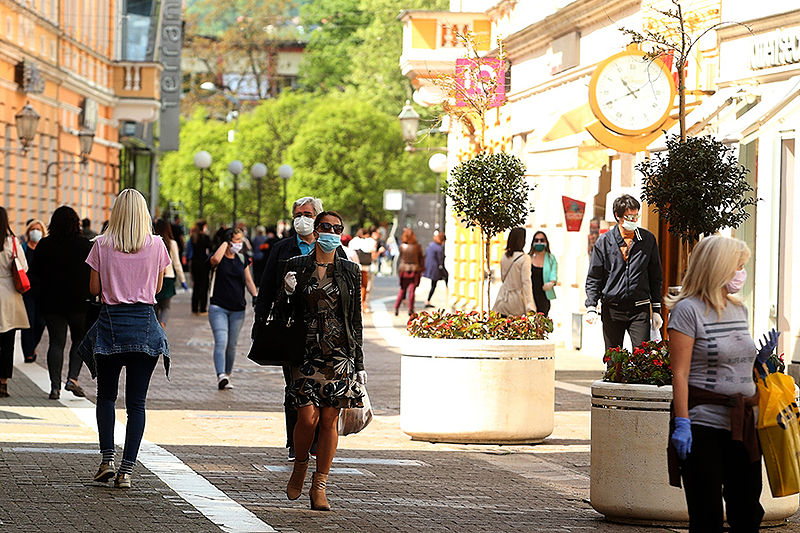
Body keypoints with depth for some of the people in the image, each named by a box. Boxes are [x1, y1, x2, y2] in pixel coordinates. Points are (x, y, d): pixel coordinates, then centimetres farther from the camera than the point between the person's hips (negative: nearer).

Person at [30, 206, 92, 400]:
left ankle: (55, 386, 0)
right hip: (79, 300, -1)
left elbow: (35, 272, 4)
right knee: (80, 341, 13)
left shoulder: (44, 245, -2)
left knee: (56, 342, 5)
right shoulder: (85, 245, -6)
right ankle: (72, 378, -2)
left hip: (51, 301, 1)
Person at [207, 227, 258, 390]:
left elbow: (248, 280, 14)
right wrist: (225, 242, -16)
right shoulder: (219, 259, -4)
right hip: (218, 307, -5)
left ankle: (227, 376, 21)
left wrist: (255, 296, -1)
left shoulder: (242, 259, 11)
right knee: (221, 341, -19)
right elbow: (216, 259, -30)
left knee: (232, 345, 9)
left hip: (238, 309, 5)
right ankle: (221, 376, -30)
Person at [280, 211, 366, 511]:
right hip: (306, 352, -1)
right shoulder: (296, 266, 5)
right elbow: (284, 312, 9)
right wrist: (287, 293, -13)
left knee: (329, 420, -2)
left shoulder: (349, 271, 8)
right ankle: (300, 467, 19)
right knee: (308, 417, -9)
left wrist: (359, 364, 8)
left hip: (339, 354, 1)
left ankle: (319, 486, 6)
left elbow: (356, 320, 11)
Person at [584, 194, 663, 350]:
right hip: (612, 310, 0)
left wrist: (656, 310, 8)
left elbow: (655, 277, 11)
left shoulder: (648, 239, 5)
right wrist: (591, 307, -6)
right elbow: (594, 278, 5)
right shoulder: (604, 241, 2)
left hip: (639, 309, 0)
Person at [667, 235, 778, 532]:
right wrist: (682, 423, -18)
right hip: (704, 426, -7)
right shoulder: (688, 309, -7)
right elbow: (680, 373, -12)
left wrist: (761, 358, 7)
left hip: (743, 427, 7)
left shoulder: (739, 309, 16)